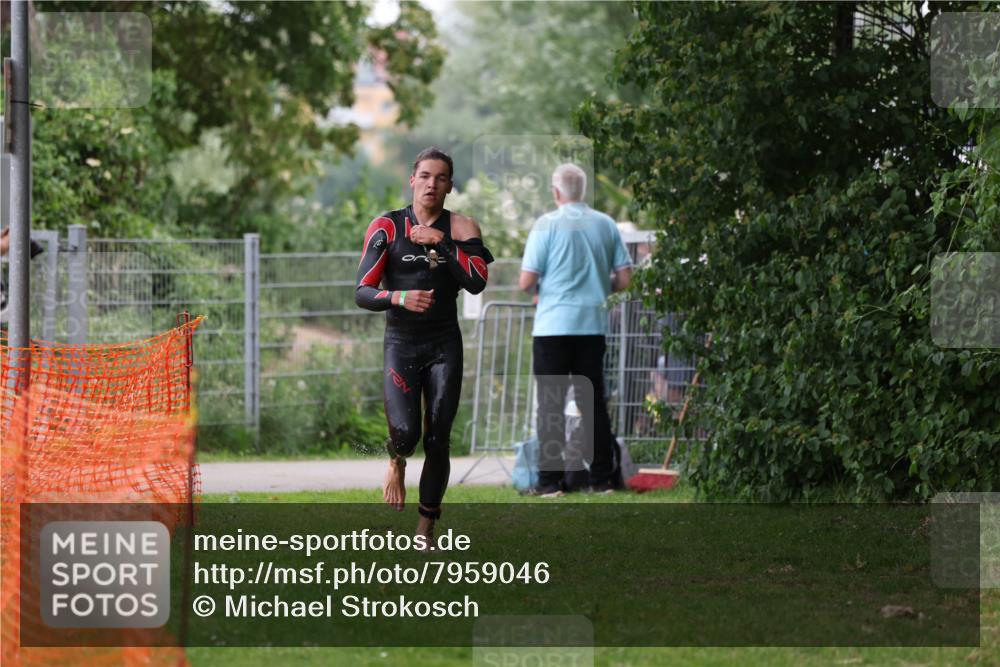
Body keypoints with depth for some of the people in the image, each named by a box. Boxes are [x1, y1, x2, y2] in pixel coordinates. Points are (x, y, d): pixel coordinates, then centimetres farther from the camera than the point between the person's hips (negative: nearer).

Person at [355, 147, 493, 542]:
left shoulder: (461, 228, 1)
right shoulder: (387, 227, -2)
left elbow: (477, 283, -13)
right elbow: (362, 292, -6)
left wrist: (441, 243, -18)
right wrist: (399, 298, -25)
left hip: (444, 346, 1)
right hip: (401, 344, -1)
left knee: (437, 441, -1)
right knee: (405, 431, -20)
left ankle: (426, 529, 12)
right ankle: (396, 465, 17)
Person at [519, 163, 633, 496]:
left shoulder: (547, 224, -7)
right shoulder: (606, 225, 5)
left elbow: (527, 281, -9)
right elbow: (624, 277, 6)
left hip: (554, 323, -4)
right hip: (593, 324, 4)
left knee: (551, 402, 0)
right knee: (593, 401, 10)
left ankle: (551, 480, -5)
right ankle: (603, 477, 8)